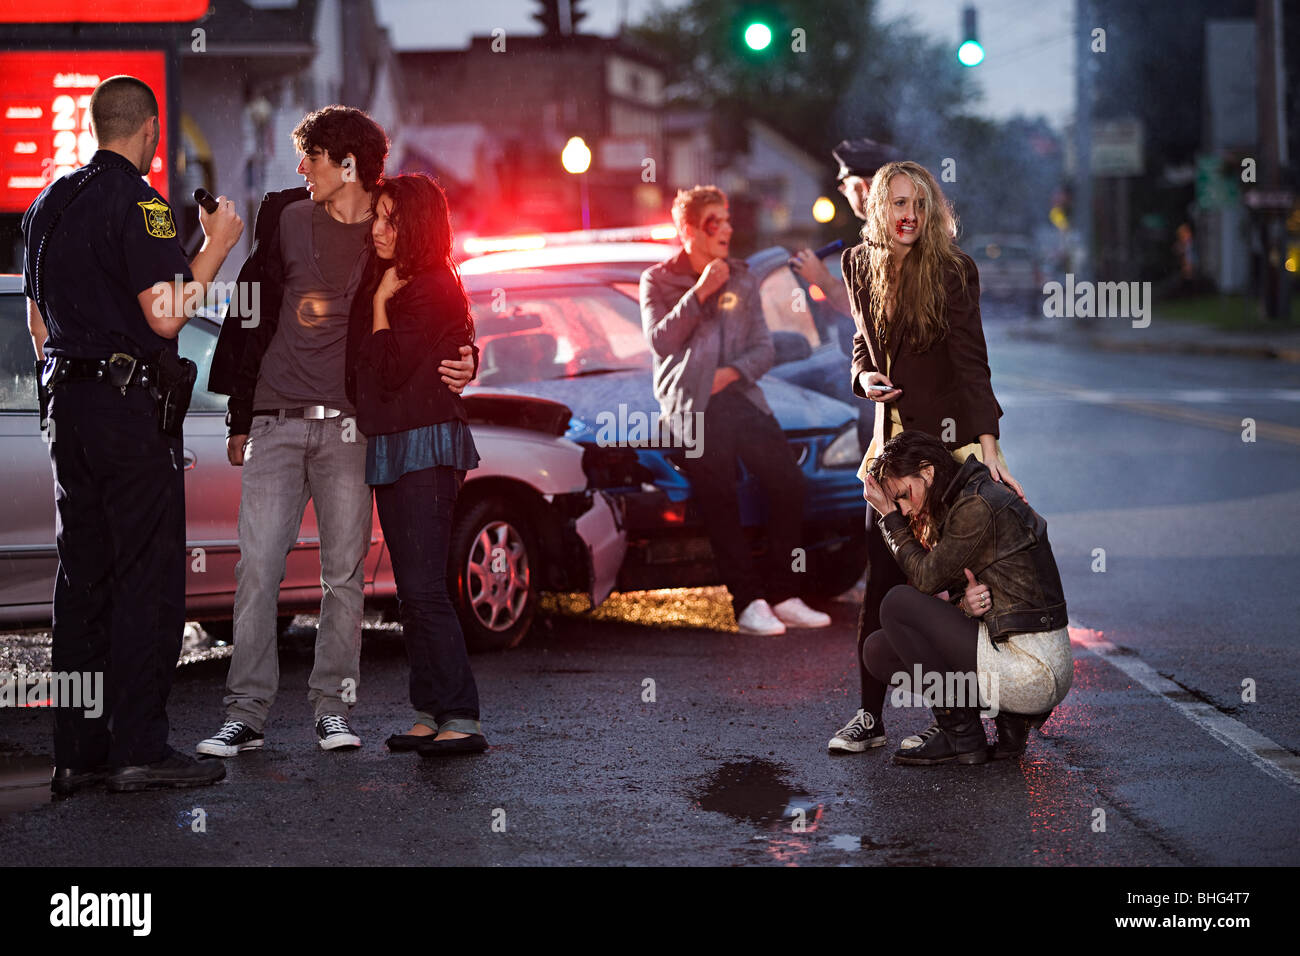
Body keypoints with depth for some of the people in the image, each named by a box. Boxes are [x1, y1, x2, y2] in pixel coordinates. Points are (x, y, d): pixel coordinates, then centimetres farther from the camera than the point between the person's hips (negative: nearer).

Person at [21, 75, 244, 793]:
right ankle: (138, 748, -7)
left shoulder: (48, 204, 16)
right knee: (148, 578, -5)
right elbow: (165, 315, -16)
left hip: (67, 405, 8)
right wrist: (217, 246, -4)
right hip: (130, 404, -8)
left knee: (82, 577, 9)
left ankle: (77, 753, 9)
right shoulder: (137, 201, -10)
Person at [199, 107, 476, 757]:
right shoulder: (285, 219, 8)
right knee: (257, 567, -5)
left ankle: (333, 710, 8)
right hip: (276, 422, 1)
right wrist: (240, 419, 10)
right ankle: (245, 714, -3)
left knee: (344, 574, 1)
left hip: (350, 425, -1)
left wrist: (460, 367, -13)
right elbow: (252, 318, 11)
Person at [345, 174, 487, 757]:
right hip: (391, 447, 10)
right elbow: (366, 373, 19)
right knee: (411, 592, 9)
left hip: (426, 446, -10)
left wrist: (381, 303, -8)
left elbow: (390, 371, -17)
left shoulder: (434, 291, -12)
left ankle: (462, 720, -15)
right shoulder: (385, 284, 16)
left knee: (424, 588, -14)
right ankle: (430, 715, 13)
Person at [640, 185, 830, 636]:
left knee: (788, 482, -10)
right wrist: (699, 294, -11)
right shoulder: (657, 281, 7)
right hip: (690, 404, -4)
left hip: (738, 394, 4)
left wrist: (734, 371, -5)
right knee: (720, 497, -16)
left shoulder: (741, 279, 18)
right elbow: (660, 341, -6)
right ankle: (748, 601, -13)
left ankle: (782, 595, -2)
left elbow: (763, 347, 15)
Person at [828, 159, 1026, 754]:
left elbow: (970, 359, -14)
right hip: (891, 434, 5)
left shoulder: (952, 270, -9)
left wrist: (988, 444, -22)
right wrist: (864, 377, -1)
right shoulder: (859, 265, 7)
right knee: (880, 577, 3)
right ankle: (869, 716, 8)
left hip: (946, 434, -5)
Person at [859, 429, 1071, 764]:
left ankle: (960, 735, -4)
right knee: (878, 650, 9)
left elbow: (926, 577, -8)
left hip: (1032, 671, -10)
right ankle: (1010, 720, 7)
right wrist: (967, 601, -8)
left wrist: (889, 515, 2)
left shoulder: (978, 507, -15)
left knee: (899, 603, -12)